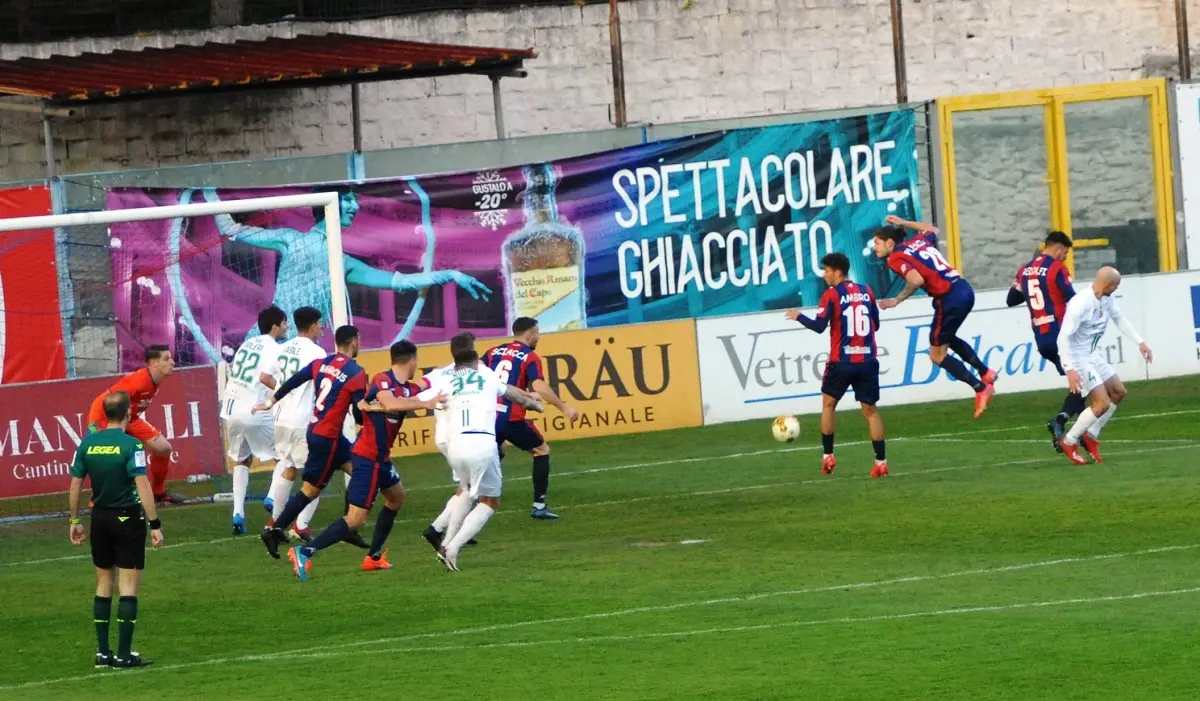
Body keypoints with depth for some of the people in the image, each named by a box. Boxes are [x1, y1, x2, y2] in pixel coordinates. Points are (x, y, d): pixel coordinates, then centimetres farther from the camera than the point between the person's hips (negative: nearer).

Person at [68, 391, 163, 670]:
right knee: (128, 587, -1)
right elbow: (143, 486, -19)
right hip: (127, 519, -5)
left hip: (100, 519, 5)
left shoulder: (87, 443, 1)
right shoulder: (131, 445, -14)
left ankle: (102, 652, 14)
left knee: (104, 585, 14)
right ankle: (124, 654, -3)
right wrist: (155, 524, -16)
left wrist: (75, 521, 16)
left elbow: (75, 484, 6)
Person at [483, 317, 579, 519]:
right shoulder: (530, 357, -3)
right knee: (542, 451, 14)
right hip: (511, 419, -5)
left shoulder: (493, 352, 13)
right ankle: (539, 506, 9)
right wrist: (564, 408, -13)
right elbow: (539, 387, -16)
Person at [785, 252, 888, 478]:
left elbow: (819, 326, -12)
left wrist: (798, 317, 4)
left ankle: (828, 456, 12)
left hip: (842, 360, -3)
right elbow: (876, 324, 15)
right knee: (870, 410, 6)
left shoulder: (832, 295, -7)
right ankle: (881, 461, -2)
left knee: (828, 403, 16)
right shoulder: (867, 292, 7)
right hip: (867, 360, 3)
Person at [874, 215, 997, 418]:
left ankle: (981, 388, 4)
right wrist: (903, 223, 40)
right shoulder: (918, 241, 14)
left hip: (949, 299, -9)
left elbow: (916, 280, -26)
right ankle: (985, 372, 31)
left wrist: (897, 301, -14)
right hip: (964, 291, 9)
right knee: (946, 338, 33)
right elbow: (933, 230, 38)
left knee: (937, 355, 7)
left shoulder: (896, 259, -8)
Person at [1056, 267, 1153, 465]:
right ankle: (1069, 442, 3)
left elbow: (1119, 319, 15)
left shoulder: (1106, 299, -3)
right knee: (1102, 403, -11)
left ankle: (1090, 436, 22)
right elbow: (1063, 337, -28)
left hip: (1093, 354, 9)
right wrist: (1070, 370, -33)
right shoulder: (1081, 305, -30)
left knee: (1118, 392, 13)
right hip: (1077, 358, -9)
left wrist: (1140, 342, 12)